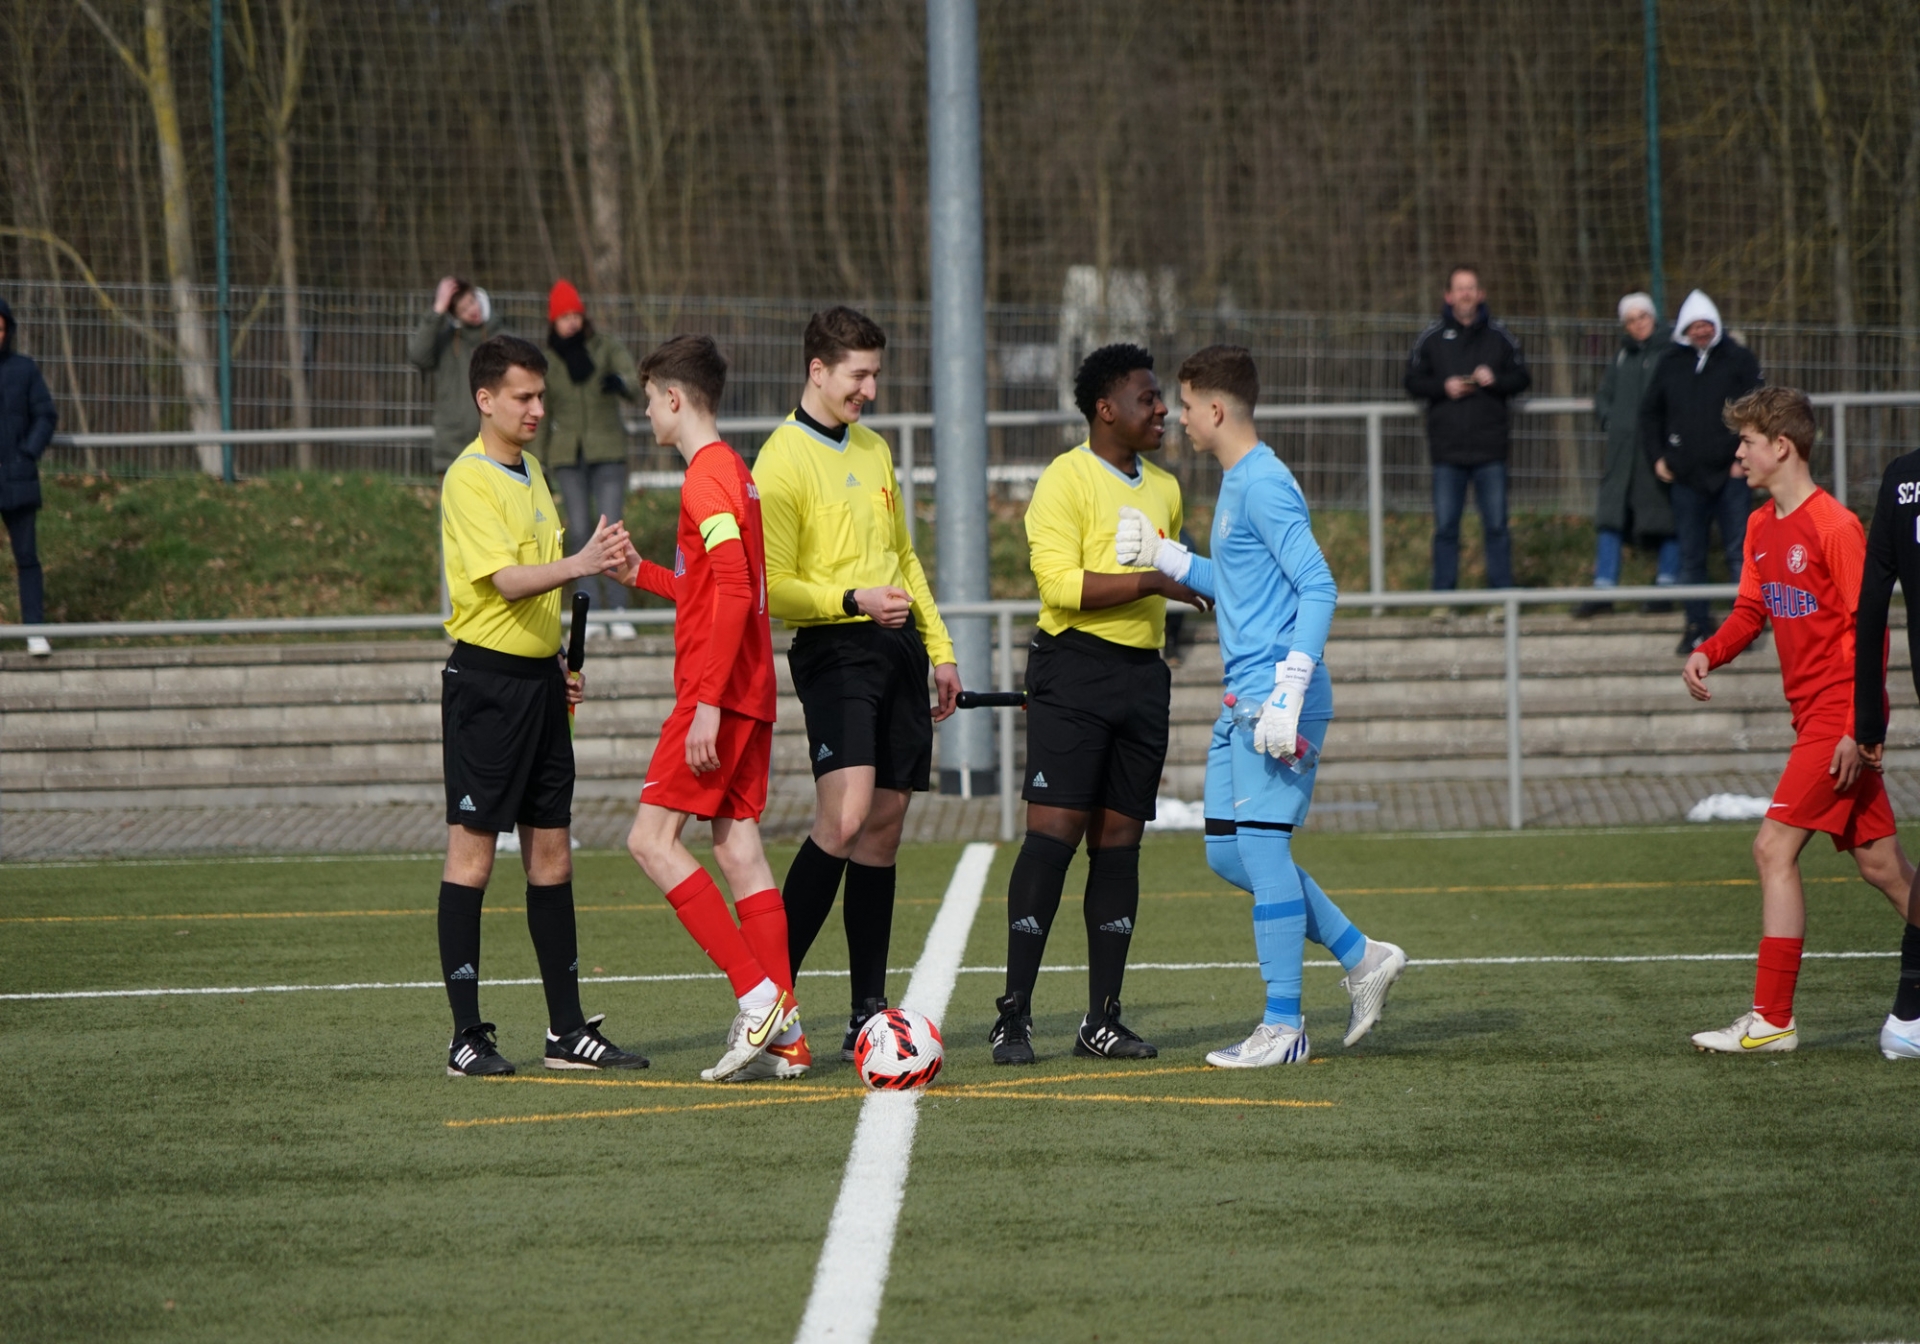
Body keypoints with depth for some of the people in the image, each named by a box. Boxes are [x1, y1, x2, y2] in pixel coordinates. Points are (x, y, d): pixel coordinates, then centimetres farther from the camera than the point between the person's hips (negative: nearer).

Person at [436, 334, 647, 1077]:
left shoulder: (529, 472, 15)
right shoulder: (469, 480, -13)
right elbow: (504, 578, -25)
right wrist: (579, 564, -39)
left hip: (537, 680, 9)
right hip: (487, 680, -9)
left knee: (550, 852, 9)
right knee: (473, 851, -5)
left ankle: (569, 1030, 12)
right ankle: (467, 1036, -3)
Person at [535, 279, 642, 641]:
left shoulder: (606, 348, -1)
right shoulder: (546, 359, 4)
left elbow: (635, 385, -16)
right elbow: (540, 412, 9)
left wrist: (621, 381, -41)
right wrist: (537, 461, 8)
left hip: (607, 451, -2)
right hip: (567, 455, 2)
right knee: (580, 531, 0)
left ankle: (618, 608, -9)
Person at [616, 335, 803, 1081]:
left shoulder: (707, 477, -13)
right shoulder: (732, 472, 17)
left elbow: (732, 593, -21)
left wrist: (707, 701, -24)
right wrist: (639, 572, 29)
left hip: (718, 694, -10)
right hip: (750, 695, 10)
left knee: (652, 839, -9)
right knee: (738, 847, 6)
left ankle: (758, 995, -15)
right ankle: (783, 1033, 2)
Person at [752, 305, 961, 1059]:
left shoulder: (873, 449, 17)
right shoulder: (782, 463, -8)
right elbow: (771, 589, -12)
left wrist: (939, 646, 22)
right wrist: (853, 599, -23)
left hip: (897, 645, 8)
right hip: (835, 652, -8)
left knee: (885, 823, 5)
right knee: (845, 817, -22)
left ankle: (867, 1016, 8)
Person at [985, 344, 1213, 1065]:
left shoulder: (1163, 488, 18)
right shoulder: (1066, 480, -7)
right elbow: (1061, 583, -17)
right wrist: (1152, 582, -20)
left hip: (1142, 674, 7)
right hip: (1074, 668, -7)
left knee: (1120, 839, 5)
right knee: (1053, 832, -11)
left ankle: (1102, 1020, 8)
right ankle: (1014, 1017, -11)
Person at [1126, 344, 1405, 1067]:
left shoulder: (1265, 485, -14)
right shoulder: (1236, 484, 17)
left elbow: (1318, 589, -19)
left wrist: (1288, 693, -24)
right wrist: (1166, 558, 19)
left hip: (1277, 700, -10)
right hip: (1243, 701, 10)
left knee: (1261, 848, -7)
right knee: (1228, 853, 11)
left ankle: (1283, 1028, -3)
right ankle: (1362, 958, 18)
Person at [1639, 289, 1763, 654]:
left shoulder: (1739, 359, 1)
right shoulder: (1669, 363, 9)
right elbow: (1650, 412, 17)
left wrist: (1745, 457, -8)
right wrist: (1656, 456, 7)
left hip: (1730, 473, -3)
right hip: (1686, 474, 3)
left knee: (1739, 552, -3)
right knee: (1690, 556, 6)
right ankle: (1696, 627, 12)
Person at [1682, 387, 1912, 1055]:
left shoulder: (1835, 528, -15)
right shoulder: (1763, 527, 12)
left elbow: (1870, 631, -15)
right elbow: (1752, 611, 19)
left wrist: (1857, 728, -19)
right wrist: (1708, 653, -2)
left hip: (1840, 717, -9)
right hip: (1814, 717, 9)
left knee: (1774, 848, -12)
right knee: (1878, 861, 11)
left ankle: (1771, 1019, -12)